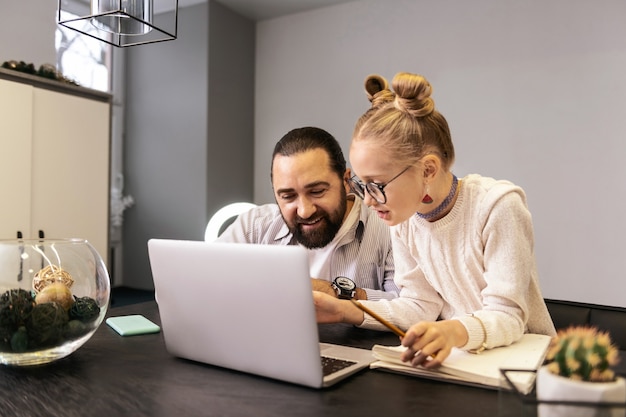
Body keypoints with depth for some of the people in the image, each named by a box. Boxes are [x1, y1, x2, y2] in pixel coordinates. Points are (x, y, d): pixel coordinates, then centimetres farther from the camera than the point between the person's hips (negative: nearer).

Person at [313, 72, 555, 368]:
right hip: (451, 354, 3)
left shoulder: (498, 206, -20)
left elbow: (507, 316, -21)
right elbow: (422, 305, -1)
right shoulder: (403, 220, -4)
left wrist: (457, 331, -42)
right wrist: (348, 311, -15)